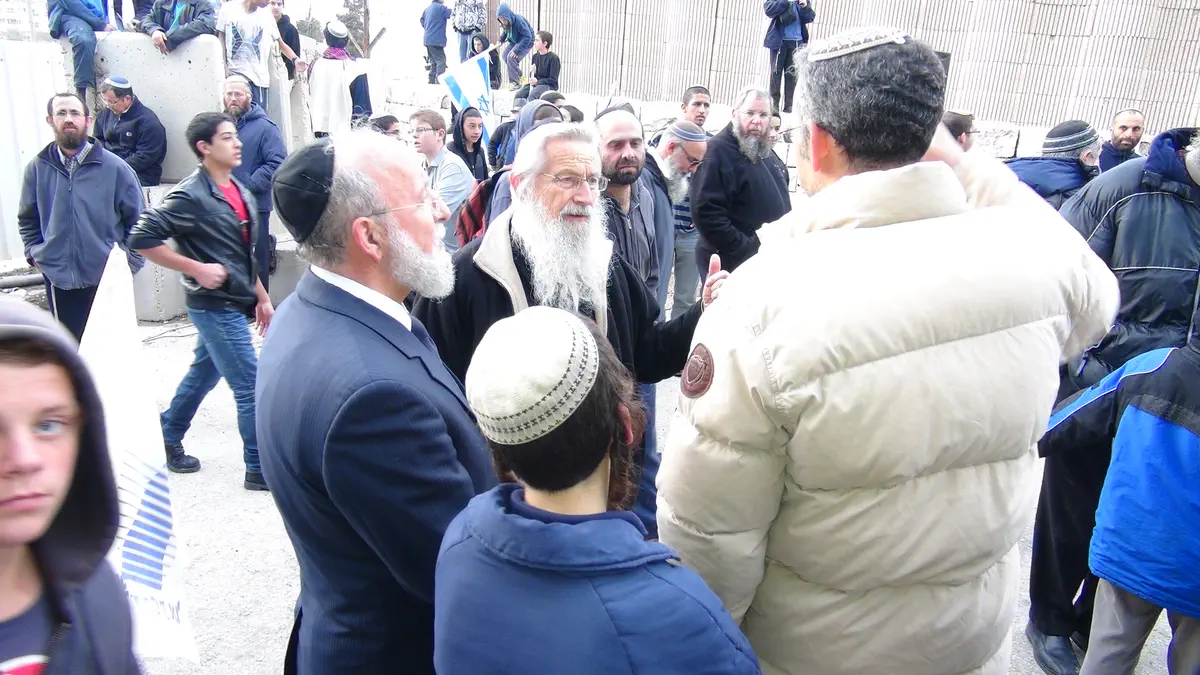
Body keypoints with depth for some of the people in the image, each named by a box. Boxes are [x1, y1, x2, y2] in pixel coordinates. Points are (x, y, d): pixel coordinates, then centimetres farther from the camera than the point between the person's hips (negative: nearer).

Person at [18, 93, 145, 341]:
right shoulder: (37, 168, 2)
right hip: (59, 279, 2)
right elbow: (27, 219, 14)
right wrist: (34, 254, 2)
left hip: (109, 279, -2)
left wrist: (129, 262, -6)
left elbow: (137, 219, 0)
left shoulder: (114, 167, -5)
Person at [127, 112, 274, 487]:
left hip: (235, 304, 8)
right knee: (251, 387, -5)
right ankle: (260, 469, 6)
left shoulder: (240, 192, 9)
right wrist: (196, 269, -19)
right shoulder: (191, 196, -16)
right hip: (215, 305, -8)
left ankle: (168, 437, 40)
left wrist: (261, 298, 16)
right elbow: (142, 239, -18)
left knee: (204, 373, 21)